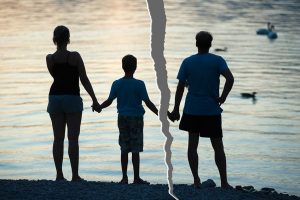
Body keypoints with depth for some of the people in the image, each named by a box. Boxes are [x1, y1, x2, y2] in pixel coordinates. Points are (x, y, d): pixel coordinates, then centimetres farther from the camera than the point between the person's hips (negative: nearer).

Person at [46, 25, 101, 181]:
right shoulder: (75, 56, -9)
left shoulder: (50, 59, -1)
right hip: (72, 98, -3)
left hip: (55, 98, 3)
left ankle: (59, 174, 6)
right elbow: (84, 80, -9)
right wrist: (95, 100, -5)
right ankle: (75, 175, -2)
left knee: (58, 138, 7)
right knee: (73, 139, -1)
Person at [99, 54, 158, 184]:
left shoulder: (116, 84, -1)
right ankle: (136, 178, 3)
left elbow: (109, 101, 4)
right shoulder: (139, 84, -10)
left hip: (122, 118, 3)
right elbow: (148, 103, -10)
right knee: (135, 150, 0)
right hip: (136, 118, -3)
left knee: (124, 149, 8)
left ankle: (124, 177, 9)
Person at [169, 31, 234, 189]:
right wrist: (223, 98, -8)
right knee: (218, 147, 6)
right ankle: (224, 182, 4)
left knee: (192, 145, 9)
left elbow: (180, 87, 1)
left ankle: (196, 180, 5)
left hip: (192, 109, 1)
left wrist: (176, 109, 8)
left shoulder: (187, 62, 1)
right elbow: (230, 78, -20)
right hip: (212, 111, -1)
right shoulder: (217, 61, -4)